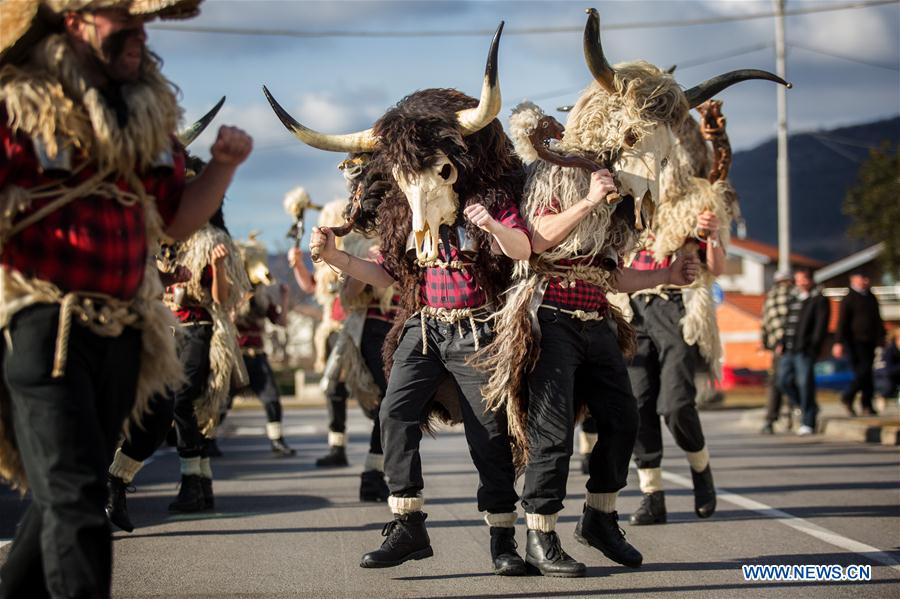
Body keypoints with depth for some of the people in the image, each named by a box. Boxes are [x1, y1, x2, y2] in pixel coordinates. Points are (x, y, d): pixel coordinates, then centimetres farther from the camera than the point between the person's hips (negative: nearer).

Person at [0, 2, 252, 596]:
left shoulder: (147, 112, 15)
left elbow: (177, 219, 19)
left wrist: (224, 165, 5)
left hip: (121, 333, 7)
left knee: (67, 494, 12)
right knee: (75, 497, -14)